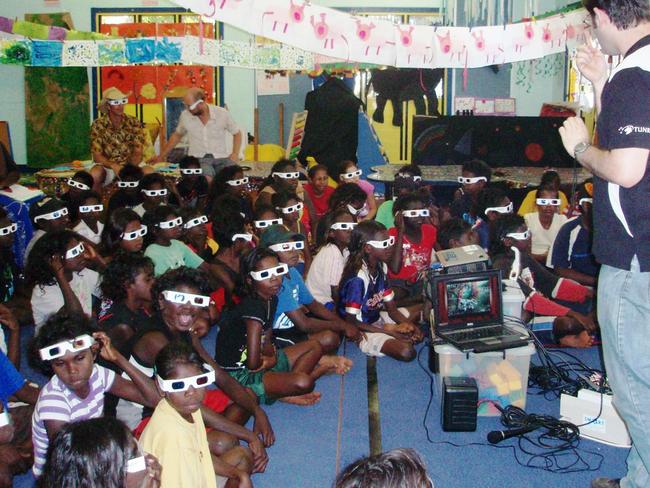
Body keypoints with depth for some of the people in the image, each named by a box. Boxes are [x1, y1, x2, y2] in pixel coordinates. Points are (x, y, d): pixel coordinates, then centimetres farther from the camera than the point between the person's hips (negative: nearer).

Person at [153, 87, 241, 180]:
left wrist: (235, 154, -3)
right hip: (198, 158, -1)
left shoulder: (222, 113, -1)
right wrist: (161, 156, 24)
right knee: (207, 179, -37)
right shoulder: (185, 116, 3)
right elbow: (177, 135, 22)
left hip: (221, 158, 1)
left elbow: (237, 133, 13)